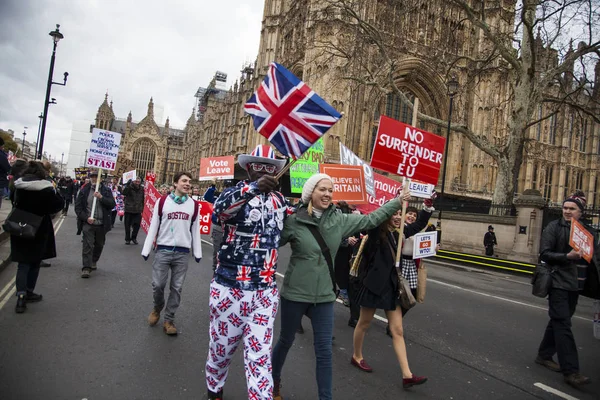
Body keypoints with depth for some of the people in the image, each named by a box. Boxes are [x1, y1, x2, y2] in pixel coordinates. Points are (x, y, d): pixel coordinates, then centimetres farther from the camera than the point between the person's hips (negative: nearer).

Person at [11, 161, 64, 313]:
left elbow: (15, 204, 12)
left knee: (23, 263, 8)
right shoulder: (46, 188, -16)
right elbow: (59, 205, -10)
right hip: (39, 230, -3)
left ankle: (21, 295, -6)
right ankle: (28, 293, 23)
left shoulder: (17, 186, -1)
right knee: (34, 262, 15)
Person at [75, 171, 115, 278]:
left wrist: (101, 197, -19)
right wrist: (86, 217, -12)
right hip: (88, 223, -2)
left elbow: (112, 204, -6)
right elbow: (78, 207, 0)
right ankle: (86, 268, -8)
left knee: (99, 245, 16)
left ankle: (94, 261, 38)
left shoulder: (106, 190, 4)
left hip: (101, 224, 2)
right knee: (87, 245, -10)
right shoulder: (84, 190, 2)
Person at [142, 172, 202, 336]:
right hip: (163, 250, -1)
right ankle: (157, 308, 32)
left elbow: (195, 229, 8)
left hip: (183, 252, 1)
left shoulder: (194, 205, 5)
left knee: (177, 288, 4)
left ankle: (169, 320, 17)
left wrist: (197, 252, 5)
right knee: (158, 284, 2)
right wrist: (146, 249, -1)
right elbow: (153, 227, 2)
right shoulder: (162, 202, 0)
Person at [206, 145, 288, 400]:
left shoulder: (279, 200, 8)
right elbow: (219, 208, -31)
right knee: (222, 346, 16)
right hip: (230, 287, -2)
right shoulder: (237, 192, -7)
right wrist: (253, 188, -44)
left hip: (266, 291, 3)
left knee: (260, 354, 5)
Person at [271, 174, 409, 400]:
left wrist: (398, 202, 8)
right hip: (295, 294, -2)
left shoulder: (339, 220, -1)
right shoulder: (294, 221, -13)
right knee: (286, 342, 18)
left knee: (324, 351, 6)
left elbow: (370, 219, 7)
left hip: (324, 296, 3)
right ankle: (274, 382, 46)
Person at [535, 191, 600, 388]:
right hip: (558, 282, -6)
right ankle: (570, 370, -6)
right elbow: (544, 254, -10)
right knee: (563, 324, -8)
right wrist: (567, 256, -24)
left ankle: (544, 355, 30)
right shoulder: (554, 227, -6)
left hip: (575, 284, 6)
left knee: (559, 321, 16)